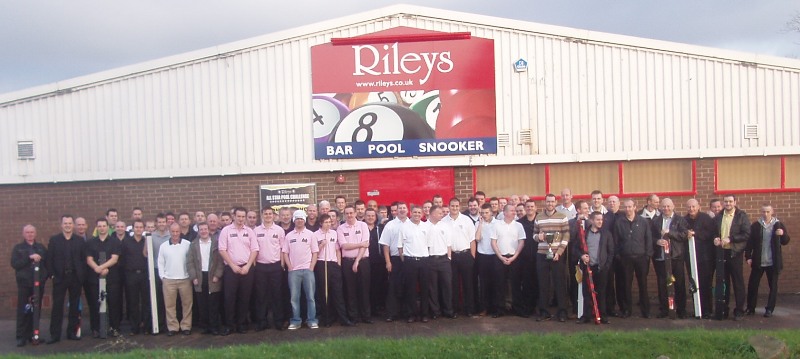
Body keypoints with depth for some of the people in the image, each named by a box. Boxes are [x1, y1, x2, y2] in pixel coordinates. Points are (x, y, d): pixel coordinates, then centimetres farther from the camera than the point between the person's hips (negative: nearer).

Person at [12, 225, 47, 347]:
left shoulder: (41, 247, 13)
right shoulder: (17, 248, 7)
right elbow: (14, 264, -7)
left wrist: (45, 275, -6)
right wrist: (30, 258, -16)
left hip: (39, 283, 2)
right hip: (24, 283, -2)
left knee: (36, 309, 4)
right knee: (23, 310, -1)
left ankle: (32, 334, 12)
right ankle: (21, 337, 3)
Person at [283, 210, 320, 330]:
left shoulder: (310, 234, 4)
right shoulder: (289, 236, 8)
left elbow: (315, 252, 3)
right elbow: (285, 253, 8)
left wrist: (311, 267, -5)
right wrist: (290, 267, -2)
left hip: (308, 270, -1)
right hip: (293, 270, 1)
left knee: (310, 296, 0)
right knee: (294, 297, 3)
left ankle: (311, 320, 8)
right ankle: (295, 321, 11)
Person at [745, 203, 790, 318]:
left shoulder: (778, 225, 2)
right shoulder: (755, 225, 0)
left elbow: (785, 242, 4)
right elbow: (750, 241, 0)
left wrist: (783, 234, -17)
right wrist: (748, 257, -5)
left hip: (773, 262, 0)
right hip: (758, 261, 0)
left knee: (773, 286, 5)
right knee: (752, 285, 3)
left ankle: (769, 309, 15)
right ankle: (750, 308, 15)